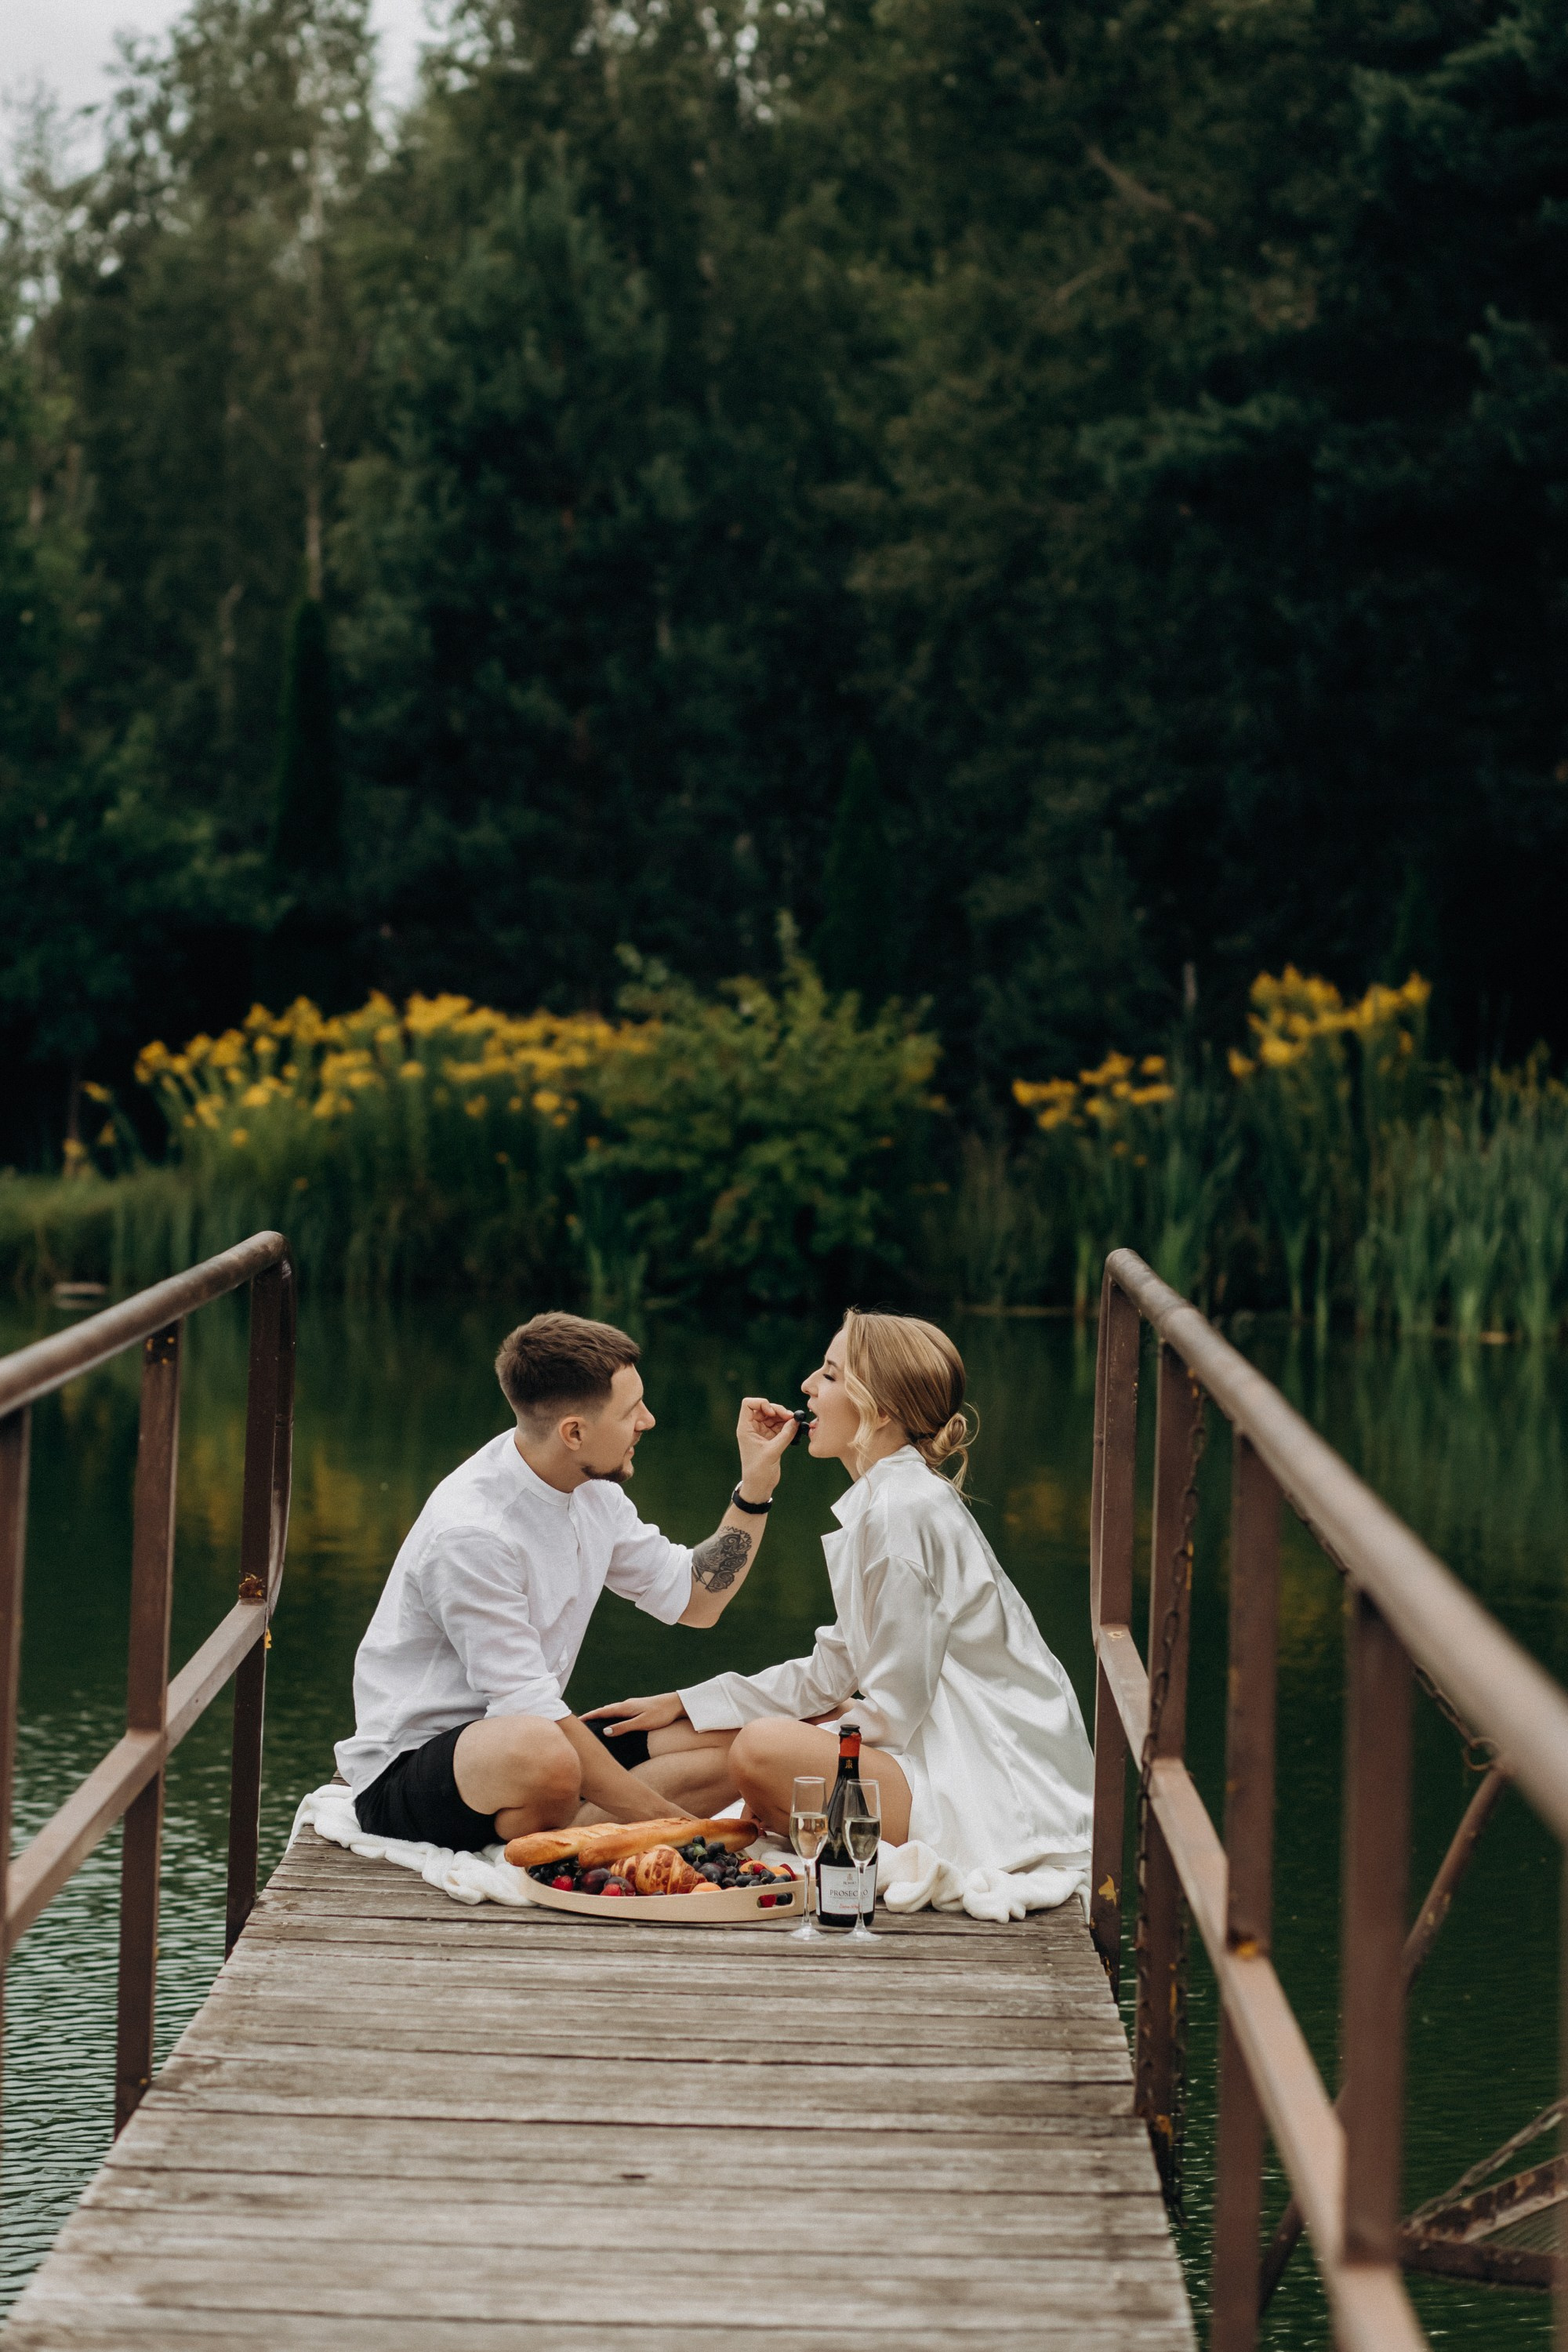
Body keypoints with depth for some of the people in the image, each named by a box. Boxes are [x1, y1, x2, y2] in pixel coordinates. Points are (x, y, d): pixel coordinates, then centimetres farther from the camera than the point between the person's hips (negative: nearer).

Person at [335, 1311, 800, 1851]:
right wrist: (665, 1820, -24)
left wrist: (757, 1483, 2)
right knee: (541, 1755, -41)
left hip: (524, 1737, 9)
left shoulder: (591, 1491, 2)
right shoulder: (470, 1533, -26)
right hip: (408, 1765, -9)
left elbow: (696, 1600, 13)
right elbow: (530, 1711, -26)